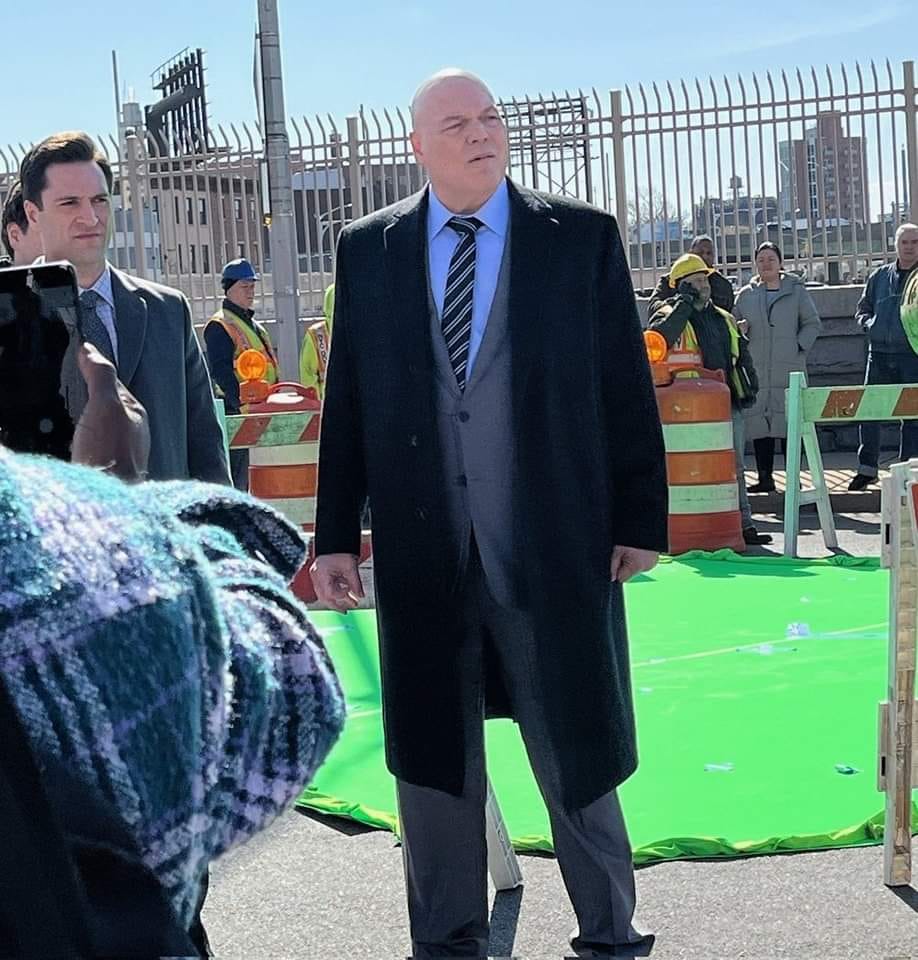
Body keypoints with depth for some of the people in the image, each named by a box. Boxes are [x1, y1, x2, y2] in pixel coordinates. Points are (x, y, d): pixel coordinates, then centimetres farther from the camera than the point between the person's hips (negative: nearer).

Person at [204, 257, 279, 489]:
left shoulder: (255, 325, 21)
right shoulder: (219, 326, -8)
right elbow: (220, 371, -17)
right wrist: (242, 404, -26)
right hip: (235, 412, -9)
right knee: (238, 477, -11)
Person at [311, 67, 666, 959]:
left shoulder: (583, 237, 1)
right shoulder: (368, 250, 5)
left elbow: (626, 386, 1)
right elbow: (347, 399, 6)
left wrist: (641, 519, -2)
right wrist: (334, 535, 4)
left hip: (555, 547, -1)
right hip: (422, 551, 2)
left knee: (577, 753, 8)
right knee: (433, 758, 12)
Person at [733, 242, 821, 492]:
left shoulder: (796, 290, 8)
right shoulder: (746, 295, 14)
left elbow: (812, 324, 8)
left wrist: (799, 347, -4)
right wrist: (739, 329, -3)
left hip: (789, 370, -2)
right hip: (756, 371, 2)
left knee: (790, 421, -5)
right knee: (758, 423, 0)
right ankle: (765, 478, 7)